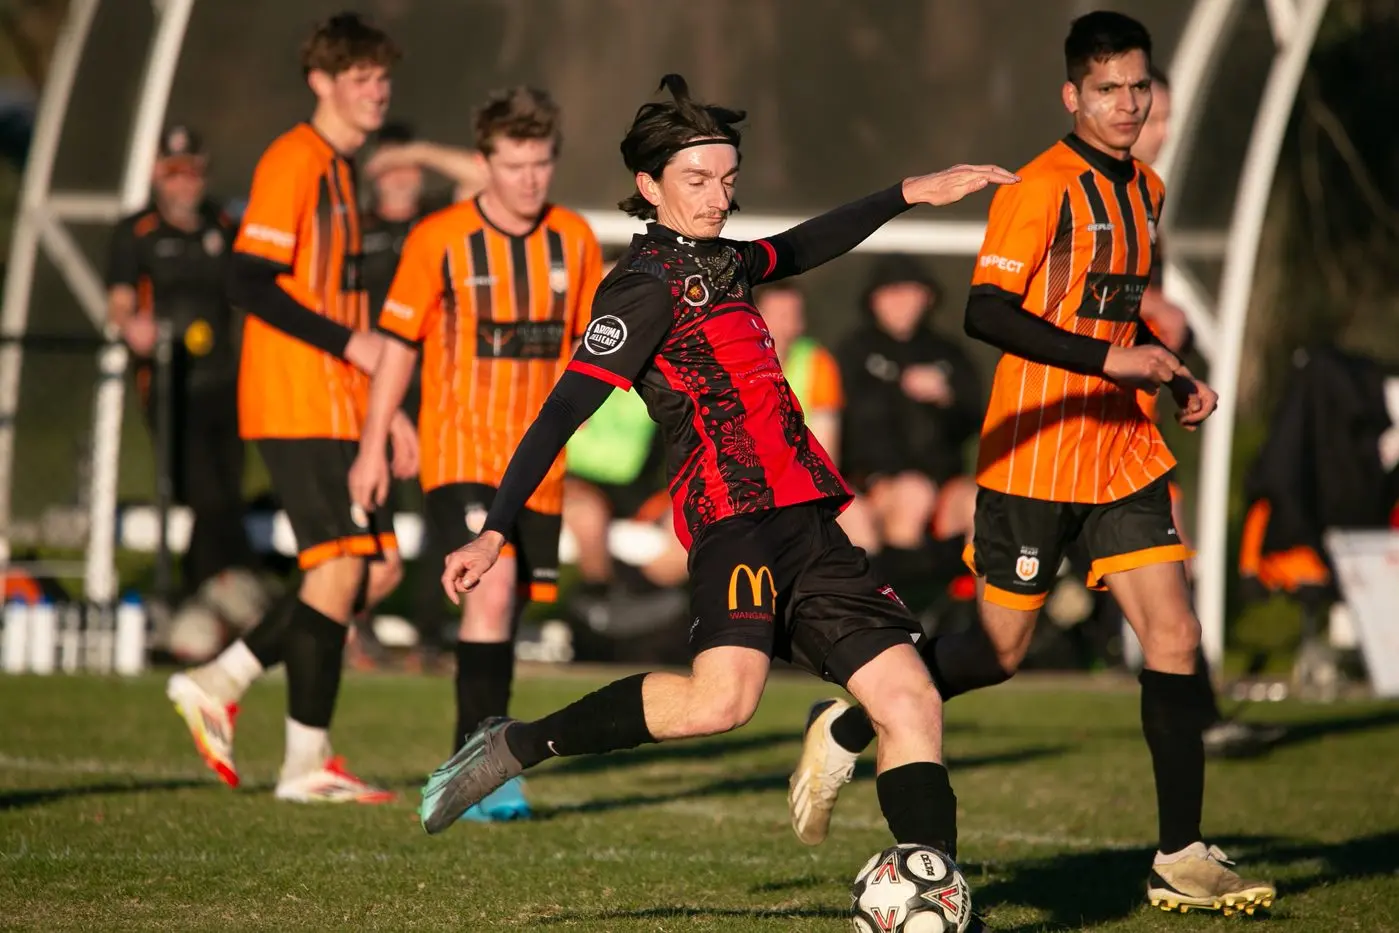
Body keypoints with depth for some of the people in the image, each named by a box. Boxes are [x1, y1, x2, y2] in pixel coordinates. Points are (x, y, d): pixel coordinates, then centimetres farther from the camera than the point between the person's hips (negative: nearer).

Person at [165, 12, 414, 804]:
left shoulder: (341, 170, 19)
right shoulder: (293, 162, -10)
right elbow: (250, 283, -18)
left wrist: (385, 407, 20)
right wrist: (350, 344, -18)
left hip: (340, 408, 9)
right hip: (298, 403, -9)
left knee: (380, 568, 6)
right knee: (342, 566, -9)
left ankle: (222, 681, 11)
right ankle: (308, 761, -2)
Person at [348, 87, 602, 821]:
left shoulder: (574, 240, 5)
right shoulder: (438, 240, -6)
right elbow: (399, 344, 1)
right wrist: (372, 448, 2)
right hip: (459, 453, -4)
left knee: (510, 607, 8)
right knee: (492, 589, -22)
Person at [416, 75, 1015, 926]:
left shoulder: (716, 263, 21)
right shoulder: (647, 286, -5)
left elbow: (800, 250, 43)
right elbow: (563, 414, -13)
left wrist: (910, 194, 46)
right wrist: (496, 534, -21)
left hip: (804, 522, 9)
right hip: (736, 513, -9)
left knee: (912, 700, -1)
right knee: (722, 698, -31)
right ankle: (513, 749, -16)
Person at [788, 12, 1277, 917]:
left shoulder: (1145, 190, 13)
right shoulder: (1043, 188, -14)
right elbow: (987, 313, -24)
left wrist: (1175, 380, 13)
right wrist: (1109, 359, -29)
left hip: (1123, 451, 7)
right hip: (1035, 455, -7)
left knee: (1174, 636, -4)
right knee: (998, 652, 2)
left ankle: (1181, 859, 0)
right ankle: (847, 729, 26)